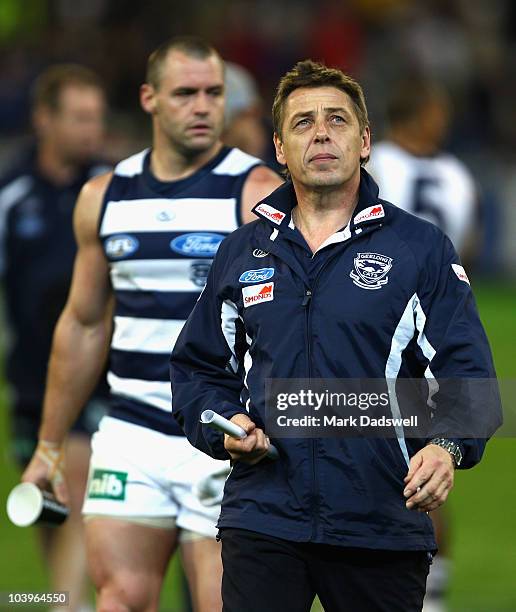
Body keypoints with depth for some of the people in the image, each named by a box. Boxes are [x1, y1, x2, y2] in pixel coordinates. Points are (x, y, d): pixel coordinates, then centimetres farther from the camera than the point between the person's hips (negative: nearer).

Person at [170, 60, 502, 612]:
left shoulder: (421, 249, 3)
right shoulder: (242, 252, 13)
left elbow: (467, 374, -5)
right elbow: (197, 367, 21)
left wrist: (447, 447, -25)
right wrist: (223, 426, 0)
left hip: (385, 522, -2)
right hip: (261, 519, 2)